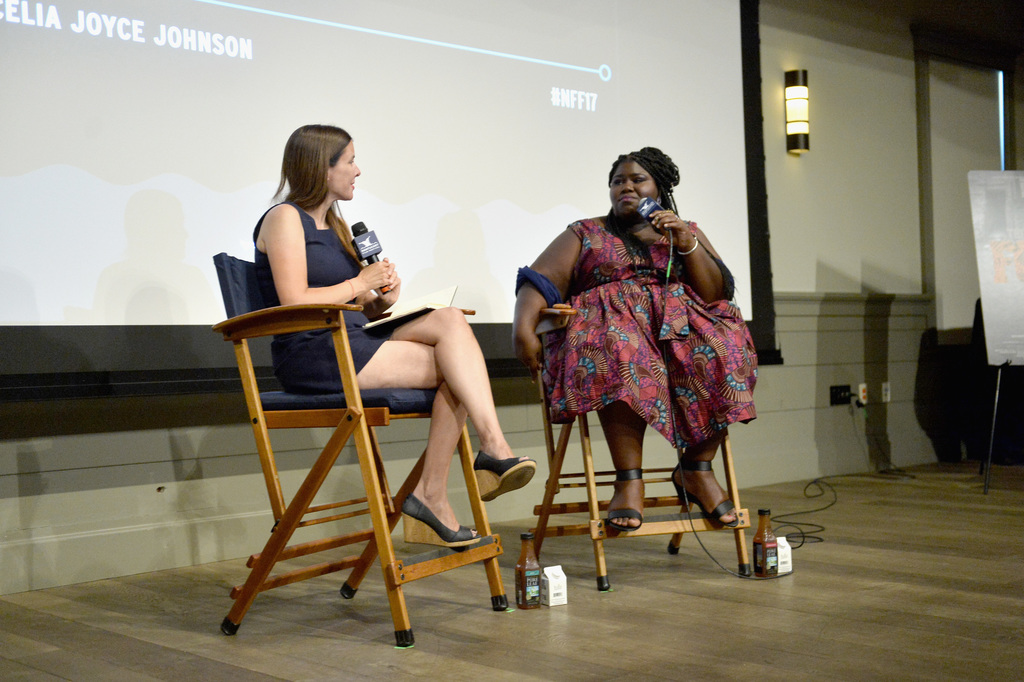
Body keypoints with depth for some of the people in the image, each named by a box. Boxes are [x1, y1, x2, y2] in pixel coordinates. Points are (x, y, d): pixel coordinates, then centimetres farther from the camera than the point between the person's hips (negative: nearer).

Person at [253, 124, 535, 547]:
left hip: (352, 343, 8)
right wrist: (360, 283, -6)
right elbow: (294, 303, -14)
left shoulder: (335, 226, 25)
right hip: (310, 355, -8)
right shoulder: (285, 219, -2)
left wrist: (380, 300, 1)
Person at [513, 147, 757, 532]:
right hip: (608, 324, -2)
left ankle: (696, 469, -20)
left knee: (724, 348, -31)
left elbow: (718, 293, 9)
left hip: (680, 324, 2)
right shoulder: (584, 235, 19)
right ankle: (628, 482, -37)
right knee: (622, 354, -38)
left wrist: (687, 245, -4)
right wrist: (524, 327, -16)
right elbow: (541, 281, 3)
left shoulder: (688, 233, 23)